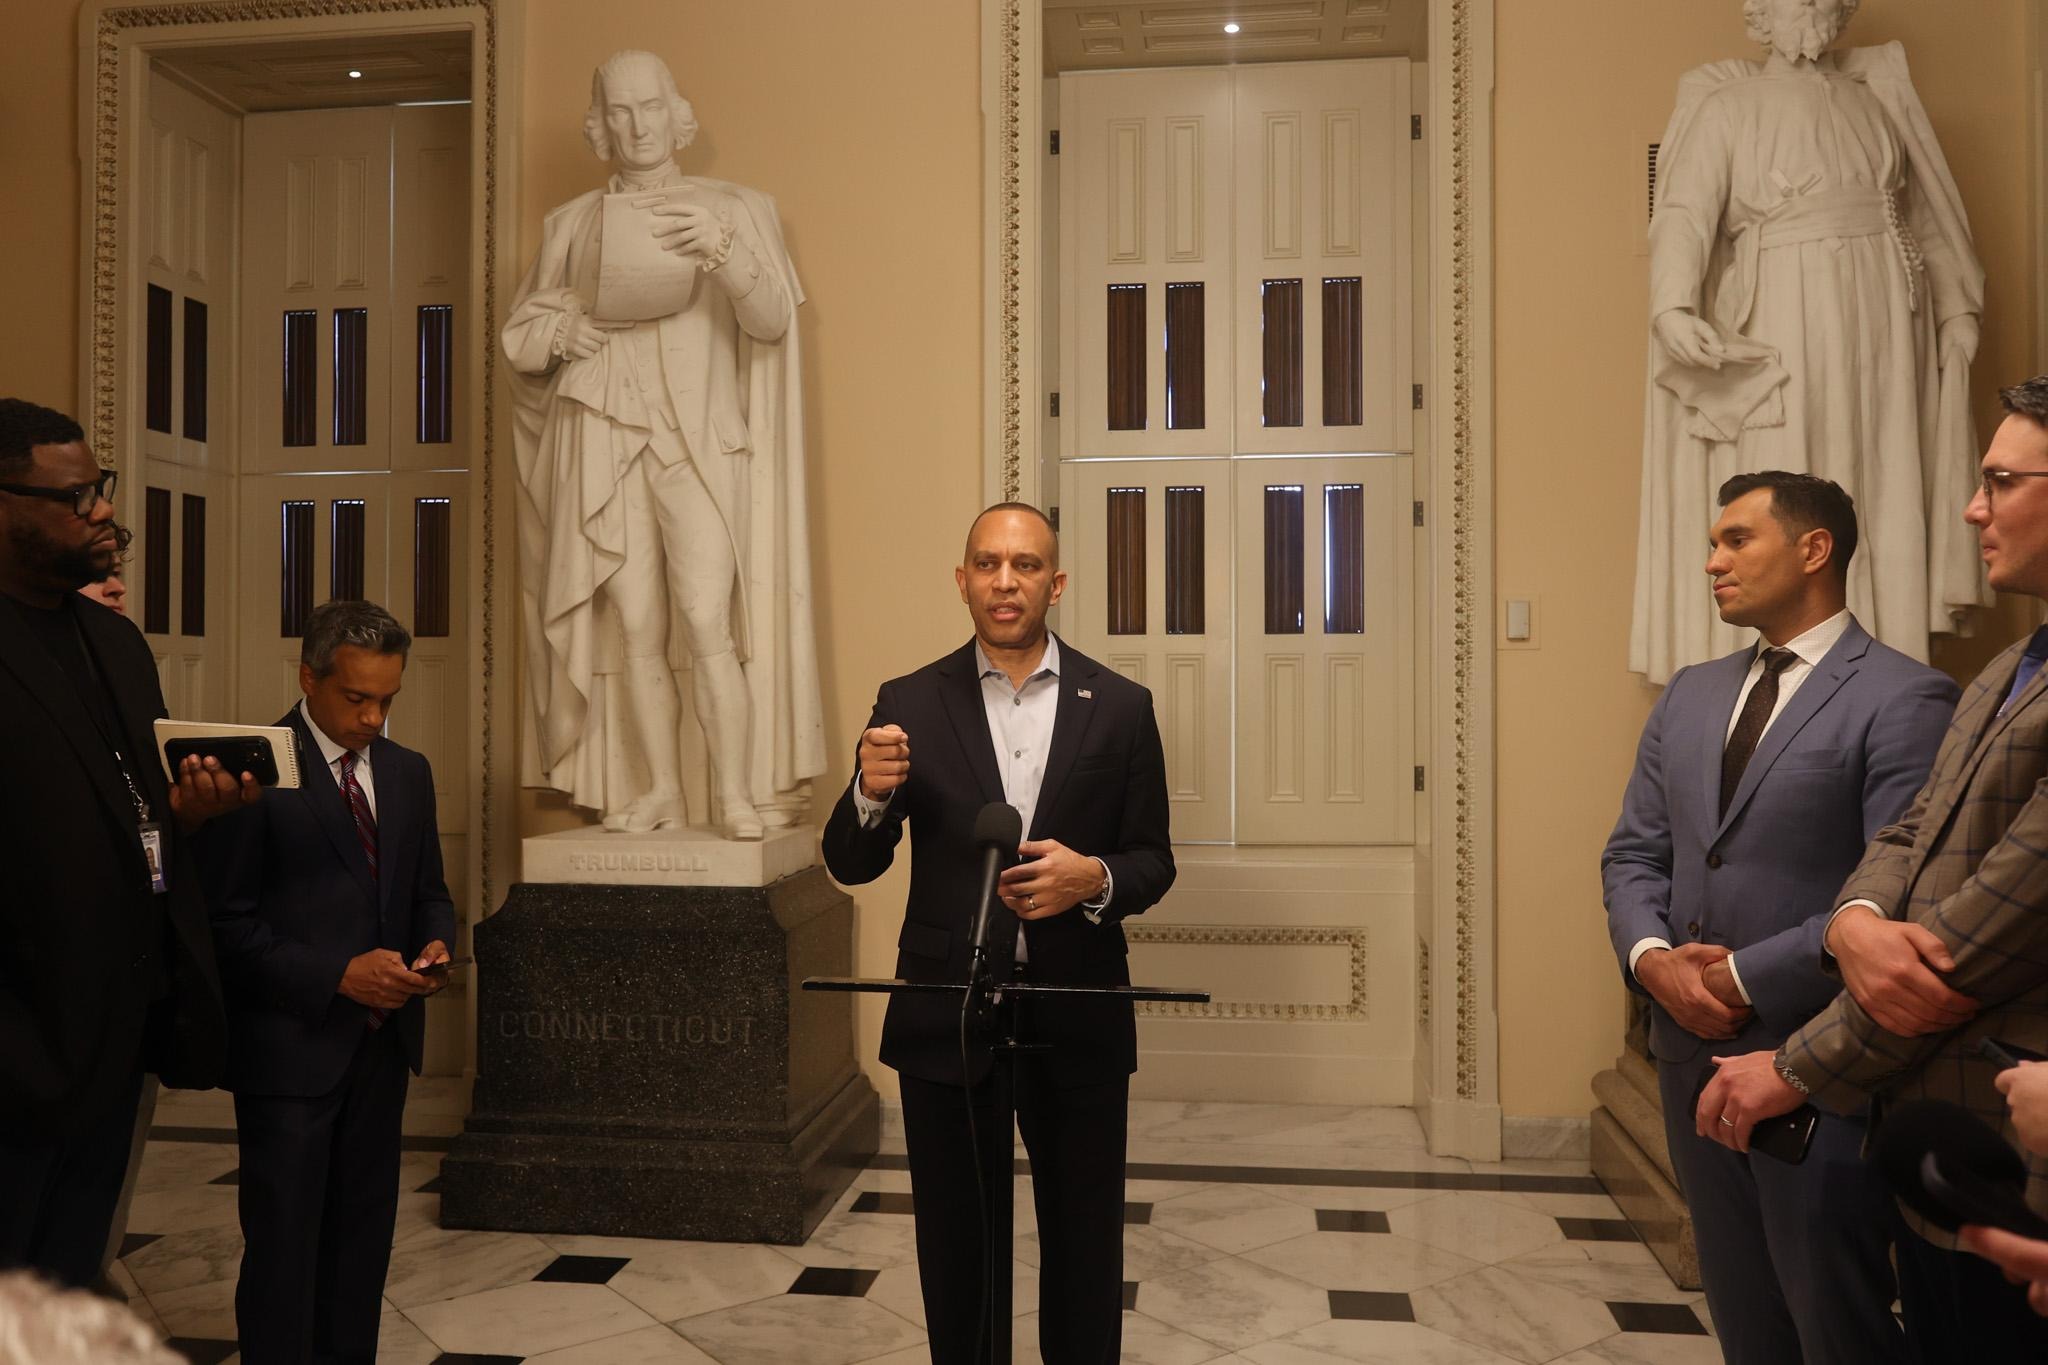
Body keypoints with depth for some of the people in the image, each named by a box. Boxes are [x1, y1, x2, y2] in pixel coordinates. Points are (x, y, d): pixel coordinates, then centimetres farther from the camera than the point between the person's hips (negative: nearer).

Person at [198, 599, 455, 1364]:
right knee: (284, 1244, 4)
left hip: (382, 1041, 6)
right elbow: (228, 923, -13)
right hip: (291, 1046, -6)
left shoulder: (408, 771, 8)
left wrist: (433, 943, -5)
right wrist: (337, 974, -19)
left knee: (364, 1239, 15)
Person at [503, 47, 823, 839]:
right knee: (636, 630, -2)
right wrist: (560, 332, -5)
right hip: (606, 444, 2)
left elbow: (771, 321, -4)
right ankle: (662, 794, 6)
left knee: (707, 621, -14)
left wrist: (723, 250, -22)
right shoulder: (572, 224, 14)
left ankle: (737, 794, -8)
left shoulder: (731, 209, 8)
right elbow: (519, 337, 17)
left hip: (700, 443, -2)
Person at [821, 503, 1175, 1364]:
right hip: (945, 1014, 0)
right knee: (956, 1242, 15)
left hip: (1078, 1017, 0)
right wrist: (872, 792, -22)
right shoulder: (909, 704, -1)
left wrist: (1095, 879, -20)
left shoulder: (1119, 706, -1)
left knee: (1084, 1241, 15)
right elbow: (851, 866, -1)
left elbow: (1153, 862, 2)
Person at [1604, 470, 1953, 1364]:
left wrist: (1745, 978, -18)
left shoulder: (1903, 699, -11)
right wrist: (1652, 956, -10)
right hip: (1693, 1050, 6)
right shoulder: (1689, 694, 11)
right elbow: (1632, 854, 9)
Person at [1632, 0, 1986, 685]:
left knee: (1890, 492, 4)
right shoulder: (1725, 105, 1)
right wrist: (1673, 307, -33)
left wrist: (1957, 308, 14)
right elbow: (1685, 213, -15)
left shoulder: (1879, 92, 16)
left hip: (1887, 316, 5)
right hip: (1787, 321, -5)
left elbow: (1927, 212, 21)